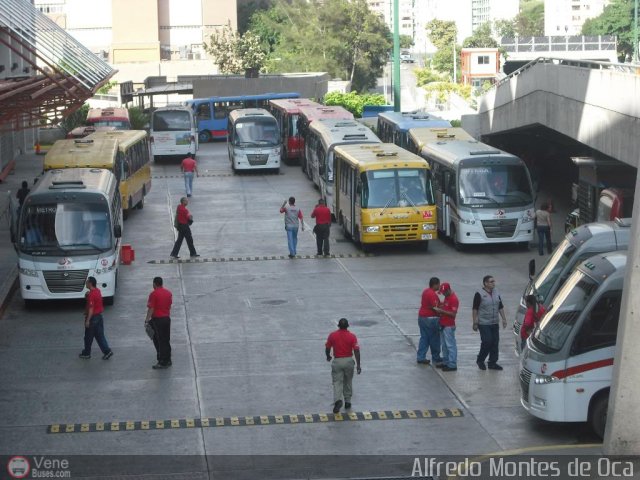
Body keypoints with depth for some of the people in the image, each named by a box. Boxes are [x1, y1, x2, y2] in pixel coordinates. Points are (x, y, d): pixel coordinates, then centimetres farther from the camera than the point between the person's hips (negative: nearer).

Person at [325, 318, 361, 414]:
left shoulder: (332, 335, -5)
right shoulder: (352, 336, -7)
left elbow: (327, 348, 3)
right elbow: (356, 351, -11)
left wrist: (328, 356, 24)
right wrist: (358, 365, -7)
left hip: (337, 361, -1)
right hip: (349, 361, 1)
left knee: (337, 382, -1)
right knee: (348, 382, 17)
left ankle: (338, 400, -22)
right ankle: (347, 402, 23)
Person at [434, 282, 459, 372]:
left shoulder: (453, 299, -19)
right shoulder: (447, 297, 10)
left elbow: (453, 314, -23)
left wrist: (441, 311, -23)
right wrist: (440, 307, 6)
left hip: (449, 326, -10)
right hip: (443, 324, 10)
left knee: (450, 345, -4)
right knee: (444, 345, 16)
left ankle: (452, 365, 0)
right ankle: (446, 362, 24)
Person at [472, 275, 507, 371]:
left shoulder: (496, 294, 9)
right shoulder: (479, 294, -10)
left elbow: (501, 308, 16)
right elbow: (475, 309, -9)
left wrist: (504, 319, 9)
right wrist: (475, 323, -12)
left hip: (495, 323, 6)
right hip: (484, 324, -6)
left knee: (495, 343, 5)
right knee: (487, 342, -10)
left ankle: (492, 363, 14)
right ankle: (480, 360, 10)